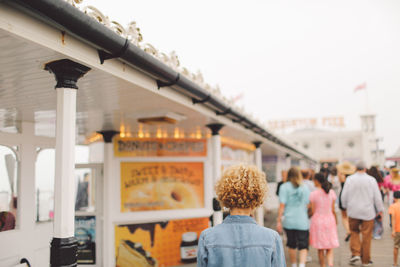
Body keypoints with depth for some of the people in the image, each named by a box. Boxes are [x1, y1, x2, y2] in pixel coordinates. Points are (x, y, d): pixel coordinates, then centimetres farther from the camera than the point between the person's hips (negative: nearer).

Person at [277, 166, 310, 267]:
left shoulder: (284, 187, -5)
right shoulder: (305, 188, 1)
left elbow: (282, 205, -8)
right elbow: (308, 205, 6)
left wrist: (279, 221, -4)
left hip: (289, 222, 0)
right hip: (302, 222, 0)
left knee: (292, 246, 15)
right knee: (303, 246, 3)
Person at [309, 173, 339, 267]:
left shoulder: (313, 194, -11)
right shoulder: (331, 192, -1)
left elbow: (313, 211, -8)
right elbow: (333, 210, 3)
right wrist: (335, 219, 18)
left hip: (317, 220, -2)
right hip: (330, 220, 3)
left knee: (320, 248, 11)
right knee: (330, 248, 10)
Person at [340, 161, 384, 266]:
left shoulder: (350, 179, -3)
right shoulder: (371, 180, -6)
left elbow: (344, 195, 1)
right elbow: (377, 197, -2)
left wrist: (345, 206, 17)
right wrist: (380, 209, 11)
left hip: (353, 211, 1)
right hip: (368, 212, -1)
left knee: (354, 232, 17)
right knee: (366, 236, 6)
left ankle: (355, 253, 2)